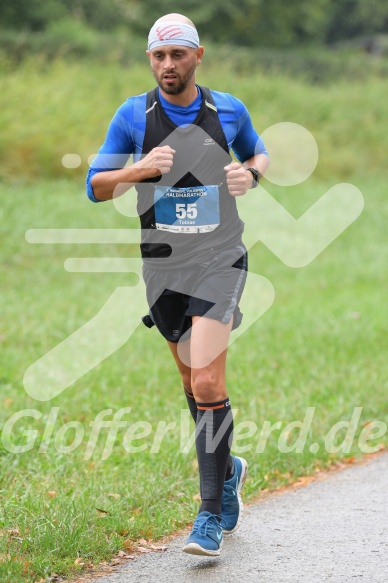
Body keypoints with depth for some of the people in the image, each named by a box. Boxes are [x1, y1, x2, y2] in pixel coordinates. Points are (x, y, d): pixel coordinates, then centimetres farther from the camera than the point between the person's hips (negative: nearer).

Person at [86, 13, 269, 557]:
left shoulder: (229, 110, 0)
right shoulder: (133, 115, -2)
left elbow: (259, 154, 19)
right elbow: (96, 187, -2)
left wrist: (250, 175, -5)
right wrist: (141, 170, -21)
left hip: (220, 260, -2)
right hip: (162, 265, 2)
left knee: (207, 383, -16)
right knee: (194, 381, 14)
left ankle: (211, 515, -10)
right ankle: (228, 470, 42)